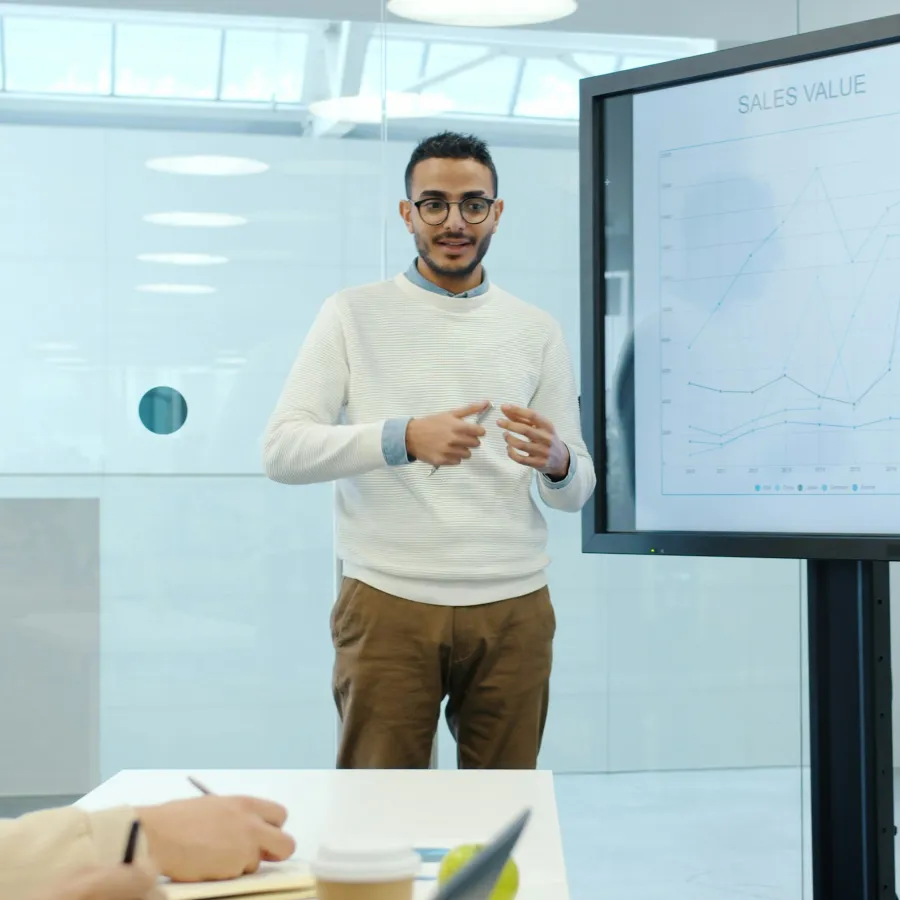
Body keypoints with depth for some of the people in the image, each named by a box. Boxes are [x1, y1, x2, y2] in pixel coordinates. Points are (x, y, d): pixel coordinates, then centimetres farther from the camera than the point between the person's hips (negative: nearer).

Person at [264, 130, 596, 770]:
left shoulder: (538, 330, 11)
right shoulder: (353, 315, 5)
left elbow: (577, 493, 11)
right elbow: (283, 450, -6)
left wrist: (557, 461, -14)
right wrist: (403, 439, -21)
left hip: (513, 609, 2)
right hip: (388, 605, -2)